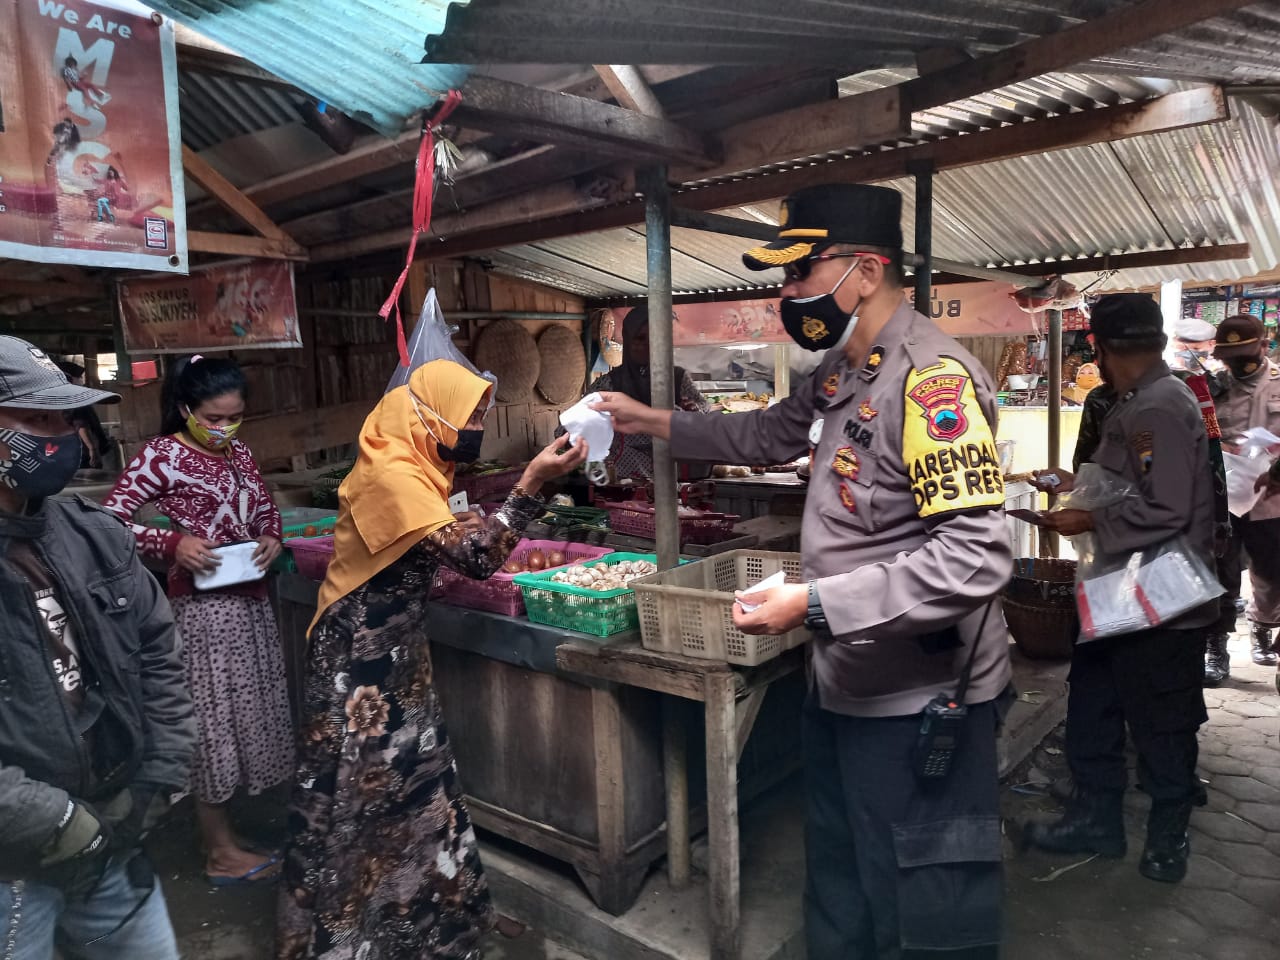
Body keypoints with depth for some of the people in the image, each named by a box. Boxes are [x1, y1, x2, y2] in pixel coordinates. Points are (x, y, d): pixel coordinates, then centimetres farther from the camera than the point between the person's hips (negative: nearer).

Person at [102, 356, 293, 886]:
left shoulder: (239, 453, 10)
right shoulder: (161, 455, -10)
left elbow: (266, 509, 19)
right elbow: (110, 519, -13)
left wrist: (271, 538, -1)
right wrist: (172, 544, -24)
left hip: (251, 598, 7)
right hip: (203, 604, -7)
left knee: (245, 710, 14)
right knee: (213, 717, 1)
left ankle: (222, 833, 30)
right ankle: (221, 853, 14)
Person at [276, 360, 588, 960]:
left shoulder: (412, 470, 6)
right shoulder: (391, 475, -24)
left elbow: (452, 544, 15)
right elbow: (472, 556, -32)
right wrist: (532, 483, -37)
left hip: (395, 651, 9)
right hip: (359, 659, -9)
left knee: (417, 780, 17)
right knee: (354, 794, 4)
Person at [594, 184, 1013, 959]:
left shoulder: (932, 377, -24)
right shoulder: (843, 372, 6)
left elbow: (977, 557, -31)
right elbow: (770, 436, 22)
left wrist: (814, 604, -30)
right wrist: (652, 421, 18)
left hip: (919, 702, -9)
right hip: (845, 685, 9)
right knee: (839, 888, 28)